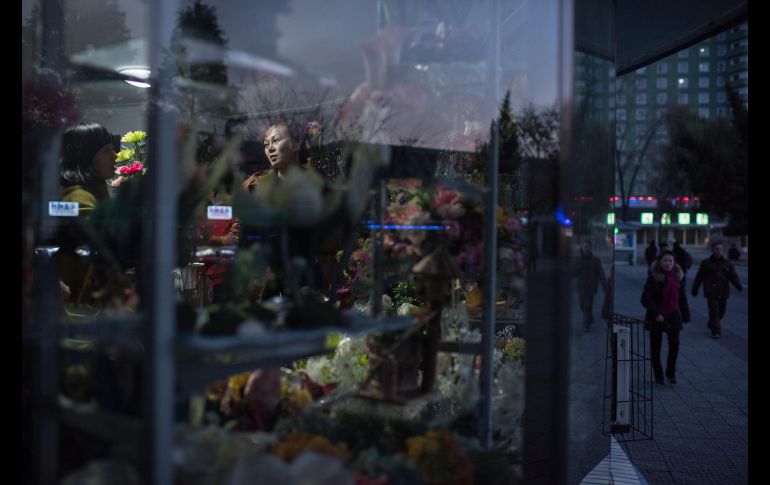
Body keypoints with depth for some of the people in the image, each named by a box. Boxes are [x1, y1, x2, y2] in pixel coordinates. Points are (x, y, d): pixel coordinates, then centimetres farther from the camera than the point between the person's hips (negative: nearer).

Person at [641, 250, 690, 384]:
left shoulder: (678, 276, 2)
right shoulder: (653, 277, -11)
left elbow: (682, 298, 11)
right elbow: (646, 298, -16)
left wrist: (685, 315, 10)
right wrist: (656, 313, -25)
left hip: (673, 315, 3)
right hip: (656, 316, -3)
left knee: (674, 344, -3)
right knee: (655, 347, 5)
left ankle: (671, 373, 16)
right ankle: (658, 375, 18)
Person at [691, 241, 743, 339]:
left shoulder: (727, 264, 6)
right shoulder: (706, 263, 1)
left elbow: (734, 276, -5)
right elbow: (699, 277, 5)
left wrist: (739, 286, -22)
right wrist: (694, 289, 6)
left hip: (723, 293, 4)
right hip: (711, 293, -3)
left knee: (721, 311, 14)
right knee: (714, 312, -11)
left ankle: (711, 325, 37)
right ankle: (716, 332, -5)